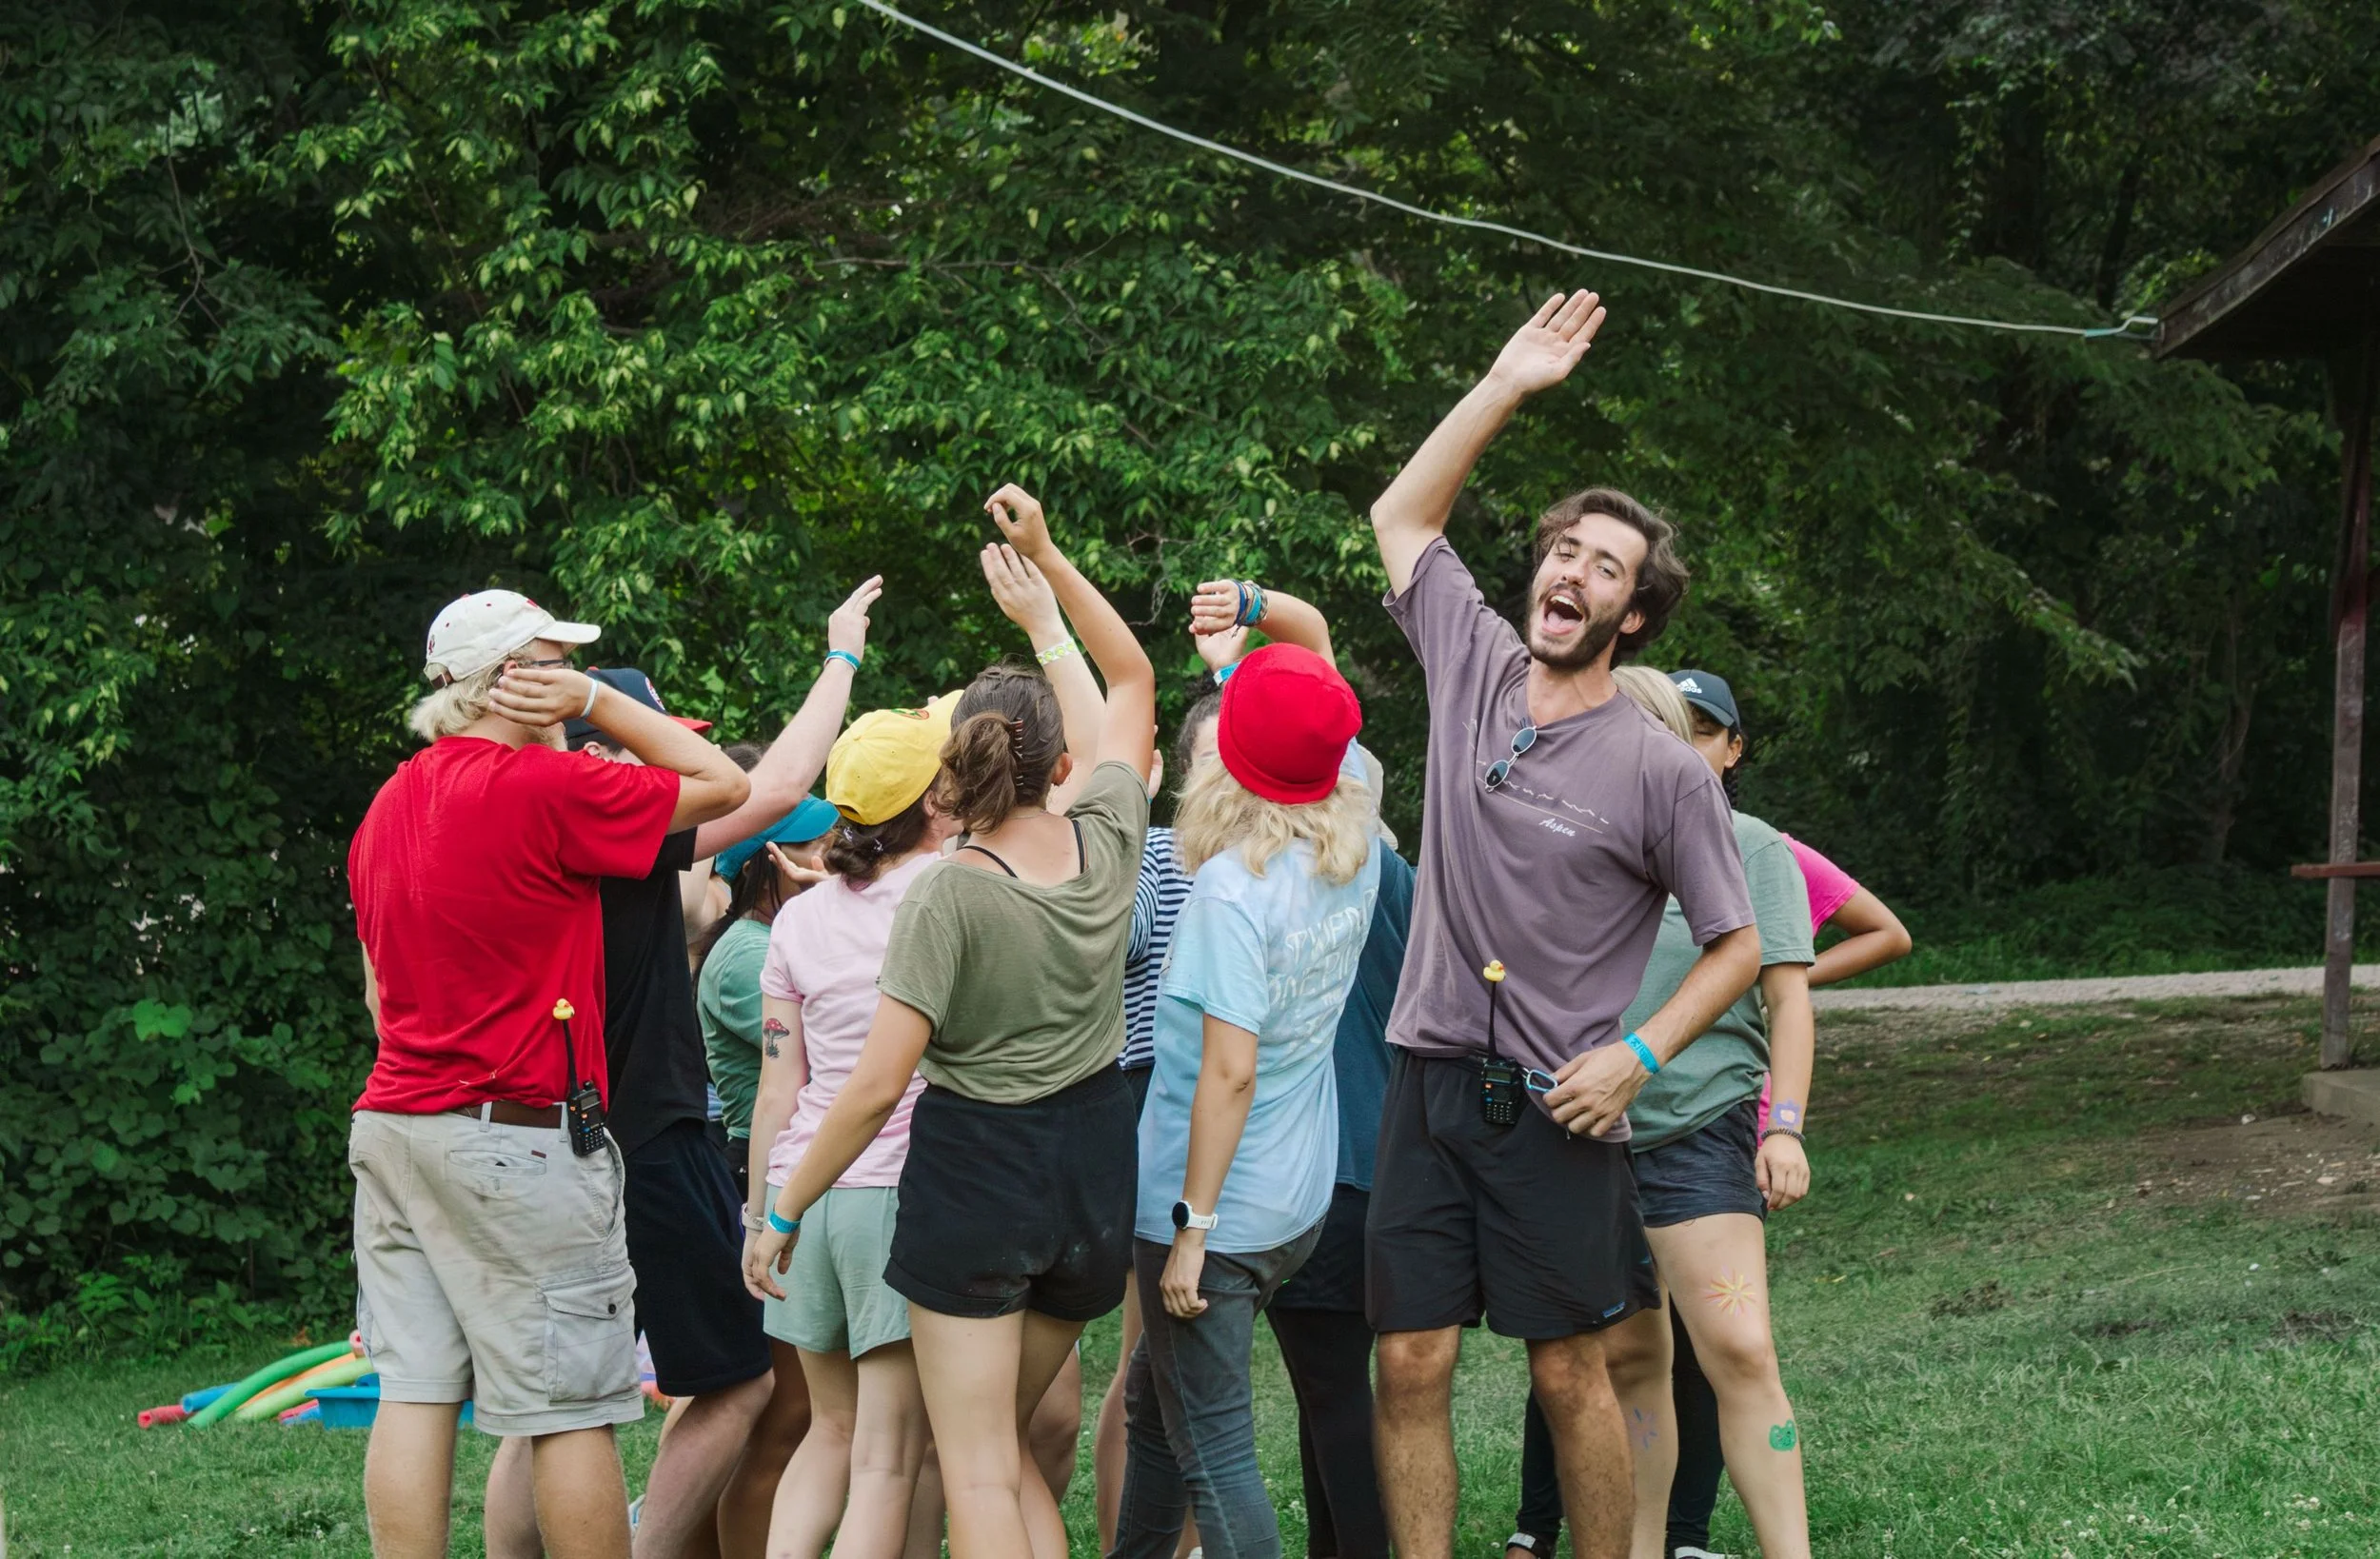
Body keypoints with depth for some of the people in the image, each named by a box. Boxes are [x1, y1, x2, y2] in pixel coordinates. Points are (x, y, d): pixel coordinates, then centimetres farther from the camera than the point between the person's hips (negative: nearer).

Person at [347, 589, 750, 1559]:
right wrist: (598, 703, 3)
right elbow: (725, 785, -1)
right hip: (517, 1140, -8)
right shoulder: (542, 786, -12)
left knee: (415, 1395, 5)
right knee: (570, 1408, -3)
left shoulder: (389, 805, 14)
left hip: (393, 1122, 8)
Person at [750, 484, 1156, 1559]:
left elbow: (876, 1084, -18)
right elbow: (1132, 679, 16)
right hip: (1094, 1164, 6)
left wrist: (783, 1210, -8)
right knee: (1007, 1448, 19)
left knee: (978, 1471, -1)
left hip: (974, 1167, -6)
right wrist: (1046, 559, 18)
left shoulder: (949, 895, -16)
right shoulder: (1108, 838, -3)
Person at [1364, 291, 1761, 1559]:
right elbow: (1401, 517, 17)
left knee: (1571, 1376, 3)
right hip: (1429, 1083, 4)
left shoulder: (1662, 773, -6)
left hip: (1554, 1109, -4)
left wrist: (1637, 1055, -13)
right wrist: (1505, 387, 9)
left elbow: (1737, 946, 0)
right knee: (1409, 1367, 1)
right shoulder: (1473, 668, 6)